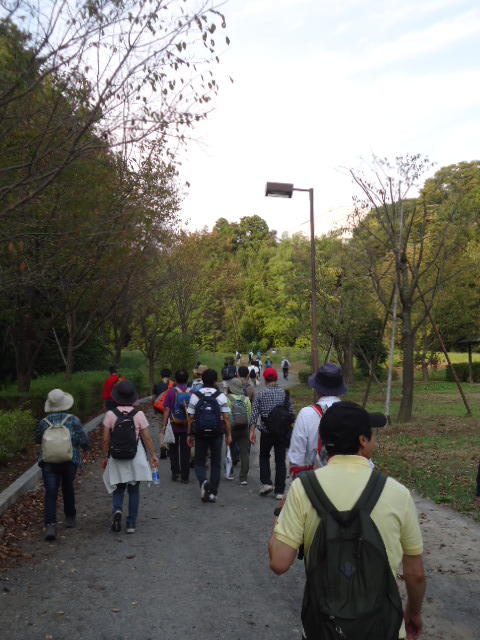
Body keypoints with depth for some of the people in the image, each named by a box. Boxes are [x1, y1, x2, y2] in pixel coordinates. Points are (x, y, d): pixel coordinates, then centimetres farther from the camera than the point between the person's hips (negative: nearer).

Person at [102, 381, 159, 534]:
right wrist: (153, 455, 6)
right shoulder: (139, 414, -8)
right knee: (134, 490, 12)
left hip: (117, 459, 0)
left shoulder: (110, 414, -8)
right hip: (136, 458, 0)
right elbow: (147, 438, -5)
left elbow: (105, 439, -4)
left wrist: (104, 457, 9)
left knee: (118, 488, 16)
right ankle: (131, 523, 15)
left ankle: (117, 510, -11)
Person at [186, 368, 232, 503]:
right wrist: (229, 435, 1)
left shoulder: (195, 396, -3)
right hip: (217, 434, 0)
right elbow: (226, 418, -6)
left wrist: (190, 434, 7)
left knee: (199, 462, 12)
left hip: (200, 434, 0)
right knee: (216, 463, 12)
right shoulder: (221, 396, -5)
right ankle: (213, 493, 14)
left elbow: (190, 417, -1)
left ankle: (203, 482, -16)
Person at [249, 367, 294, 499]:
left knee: (264, 456, 20)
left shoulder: (261, 393, -4)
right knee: (280, 460, 7)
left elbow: (255, 413, -9)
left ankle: (266, 483, 7)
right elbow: (291, 413, 2)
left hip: (266, 431, -1)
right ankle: (279, 491, 8)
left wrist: (252, 430, -7)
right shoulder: (284, 393, 1)